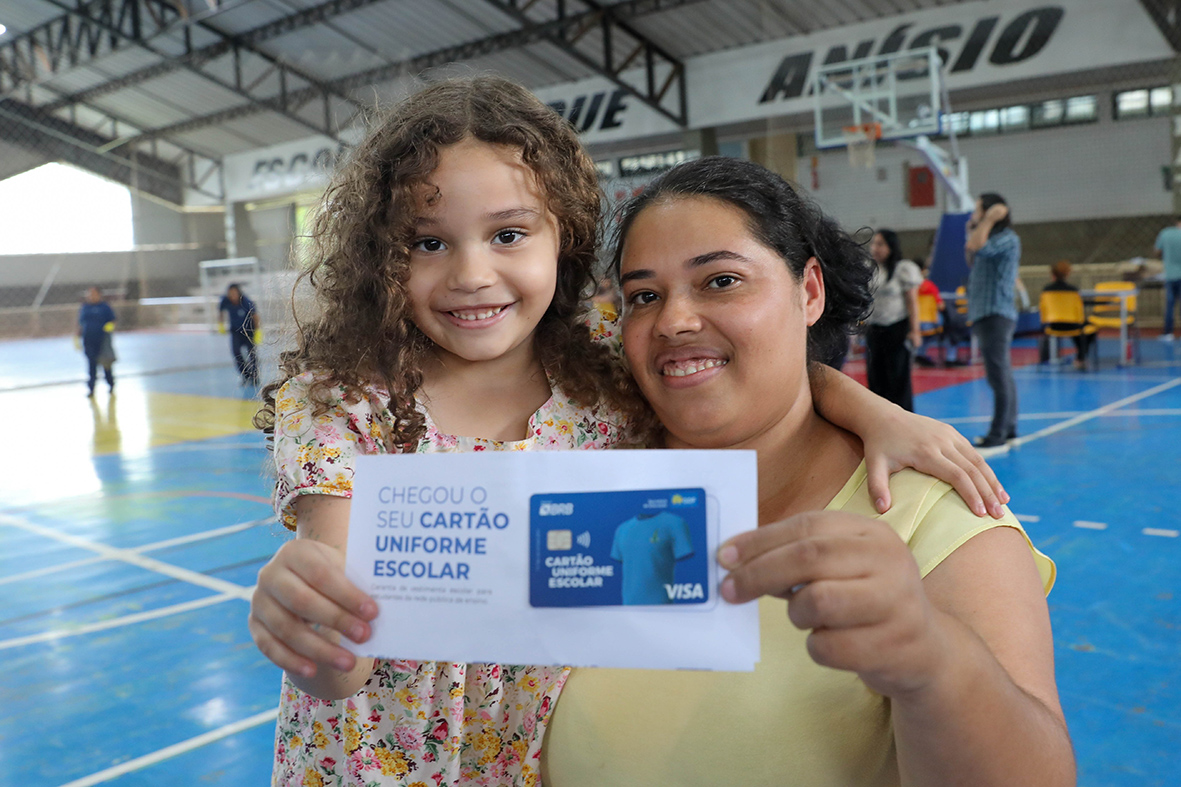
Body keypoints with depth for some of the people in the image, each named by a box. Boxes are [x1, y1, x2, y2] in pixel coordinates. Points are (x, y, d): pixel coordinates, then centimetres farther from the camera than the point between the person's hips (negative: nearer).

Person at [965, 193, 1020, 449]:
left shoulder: (1007, 237, -10)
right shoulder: (992, 239, 19)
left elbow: (977, 247, -24)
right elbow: (972, 262, 25)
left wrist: (989, 219, -11)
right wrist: (972, 232, 21)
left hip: (995, 315, -10)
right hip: (984, 314, 10)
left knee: (998, 375, -11)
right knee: (1002, 375, 13)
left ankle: (998, 434, -11)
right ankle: (1009, 428, 20)